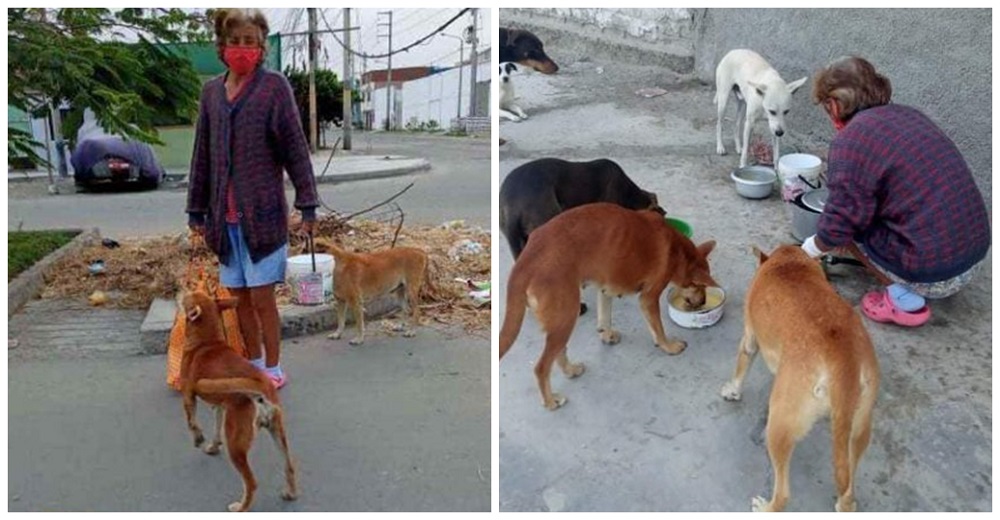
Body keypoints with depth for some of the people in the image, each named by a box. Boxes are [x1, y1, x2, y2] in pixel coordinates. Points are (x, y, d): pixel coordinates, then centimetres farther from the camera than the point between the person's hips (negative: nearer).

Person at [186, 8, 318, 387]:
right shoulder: (211, 92, 10)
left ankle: (273, 370, 17)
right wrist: (197, 211, 14)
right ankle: (255, 365, 29)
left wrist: (307, 204, -10)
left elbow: (295, 149, -6)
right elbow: (202, 156, 14)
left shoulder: (274, 86, -5)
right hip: (225, 217, 5)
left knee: (262, 297, 0)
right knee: (238, 297, 12)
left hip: (263, 213, -5)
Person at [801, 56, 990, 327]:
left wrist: (810, 250, 8)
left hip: (933, 273, -8)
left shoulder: (850, 139, -15)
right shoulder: (909, 114, 10)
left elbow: (838, 225, -15)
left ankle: (903, 298, 2)